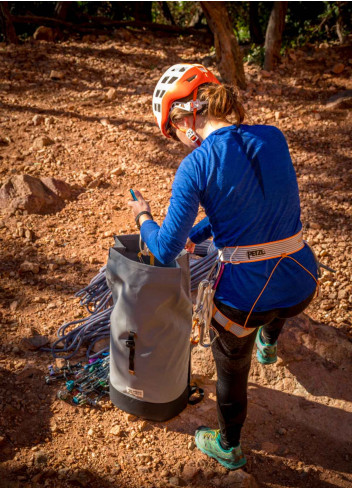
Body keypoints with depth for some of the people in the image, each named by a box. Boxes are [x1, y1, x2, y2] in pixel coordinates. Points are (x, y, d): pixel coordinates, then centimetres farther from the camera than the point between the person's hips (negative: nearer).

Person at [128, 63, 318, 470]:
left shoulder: (196, 165, -17)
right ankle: (268, 344, 73)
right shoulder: (273, 138, 0)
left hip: (244, 298, -4)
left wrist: (144, 218, 5)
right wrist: (195, 236, 21)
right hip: (301, 286, 5)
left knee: (231, 374, 26)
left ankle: (227, 448, 54)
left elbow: (166, 251, -15)